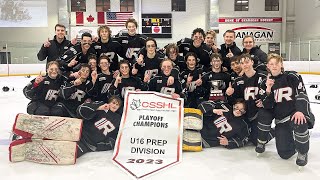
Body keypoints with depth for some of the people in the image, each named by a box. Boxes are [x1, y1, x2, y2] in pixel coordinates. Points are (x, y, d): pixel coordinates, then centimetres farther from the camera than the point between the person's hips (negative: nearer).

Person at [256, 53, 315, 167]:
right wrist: (268, 89, -20)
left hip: (297, 114, -2)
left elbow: (302, 94, -12)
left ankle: (303, 152, -8)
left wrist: (300, 111, -28)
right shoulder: (266, 83, 1)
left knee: (299, 124, -36)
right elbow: (267, 106, -7)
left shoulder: (292, 76, -6)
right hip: (280, 118, 2)